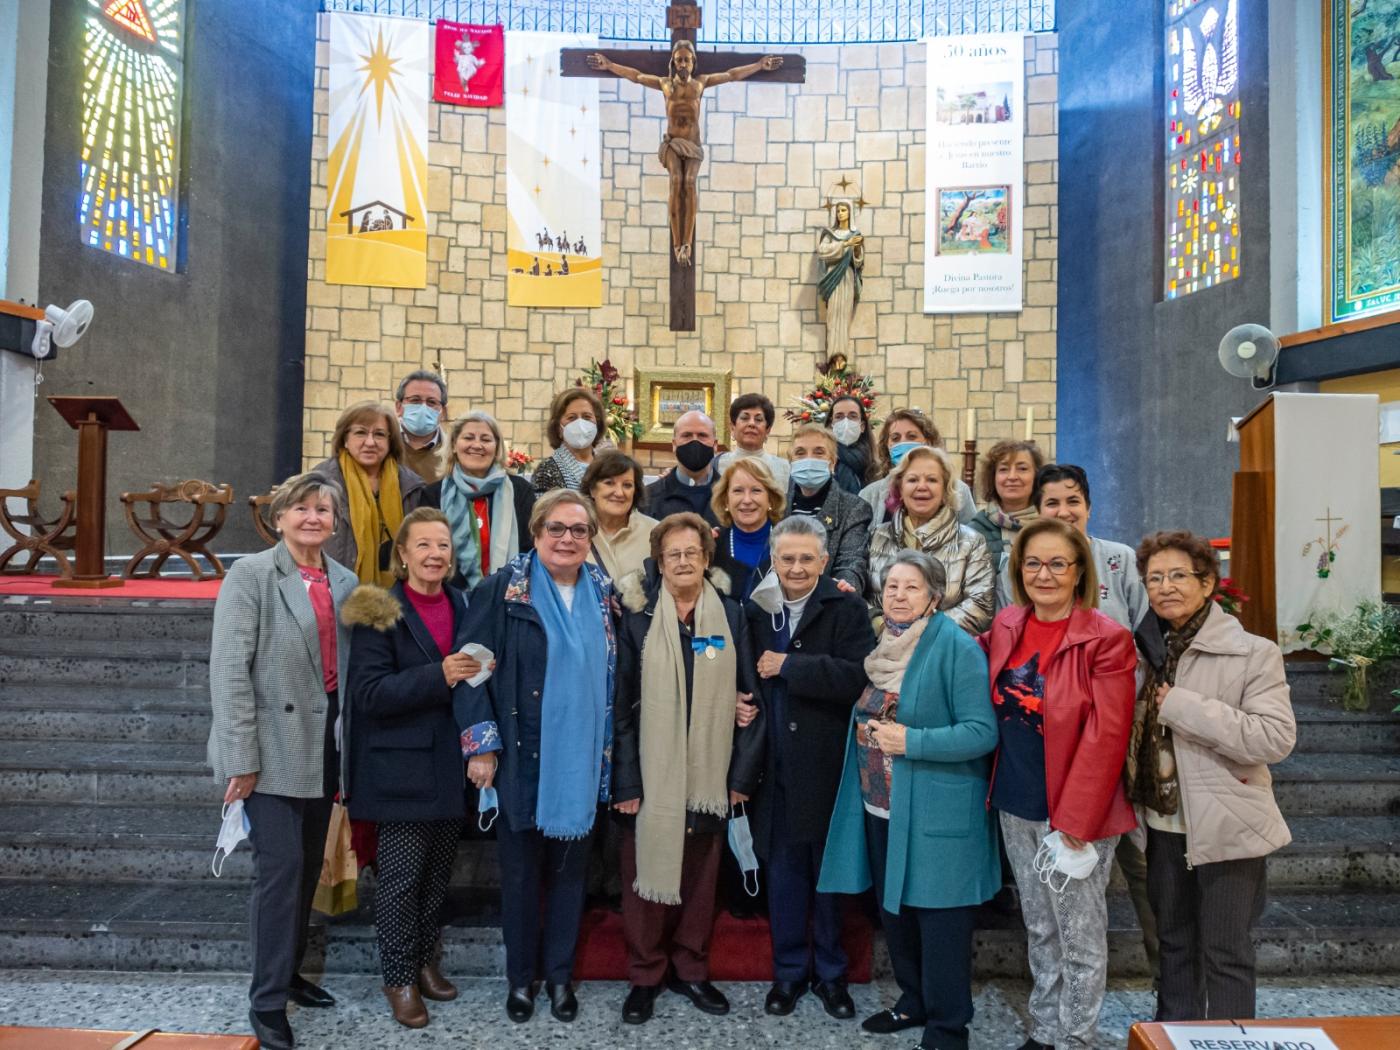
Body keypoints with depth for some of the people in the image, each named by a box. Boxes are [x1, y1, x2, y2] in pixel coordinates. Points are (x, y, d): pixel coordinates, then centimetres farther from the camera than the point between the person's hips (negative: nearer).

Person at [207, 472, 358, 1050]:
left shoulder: (345, 582, 8)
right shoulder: (251, 574, -7)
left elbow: (348, 665, 9)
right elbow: (229, 669, -12)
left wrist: (346, 743, 6)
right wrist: (242, 758, -15)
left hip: (324, 744, 6)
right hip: (272, 746, -5)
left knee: (309, 865, 14)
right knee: (279, 867, -5)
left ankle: (289, 972, 31)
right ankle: (267, 1001, 10)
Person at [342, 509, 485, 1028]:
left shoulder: (464, 606, 7)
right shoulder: (379, 612, -10)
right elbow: (369, 693, -18)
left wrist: (480, 672, -4)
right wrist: (438, 676, -26)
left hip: (451, 761, 5)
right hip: (402, 765, -5)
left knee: (438, 870, 15)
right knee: (401, 875, 1)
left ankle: (425, 959, 32)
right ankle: (399, 976, 18)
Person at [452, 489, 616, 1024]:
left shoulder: (602, 593, 5)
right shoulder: (503, 588, -8)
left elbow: (612, 674, 12)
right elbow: (472, 668, -10)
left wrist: (609, 751, 8)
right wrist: (480, 744, -14)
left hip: (581, 759, 3)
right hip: (521, 757, -3)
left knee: (570, 869, 13)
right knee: (521, 870, 10)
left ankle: (559, 973, 30)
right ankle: (521, 976, 29)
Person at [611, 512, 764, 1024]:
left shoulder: (731, 616, 2)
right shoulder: (637, 619, -2)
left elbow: (748, 696, 3)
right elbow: (622, 701, -4)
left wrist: (743, 772, 0)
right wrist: (624, 779, -9)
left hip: (708, 775, 2)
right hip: (650, 774, -1)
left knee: (700, 878, 12)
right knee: (647, 874, 8)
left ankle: (690, 969, 30)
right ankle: (645, 976, 25)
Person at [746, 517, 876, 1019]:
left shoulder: (847, 609, -8)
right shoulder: (756, 609, 6)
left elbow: (859, 676, -22)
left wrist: (788, 666, -19)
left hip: (826, 764, -3)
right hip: (776, 764, 3)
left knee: (829, 868, 11)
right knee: (783, 869, 13)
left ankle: (830, 971, 29)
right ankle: (789, 968, 30)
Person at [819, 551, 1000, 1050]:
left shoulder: (957, 648, -15)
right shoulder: (880, 642, 7)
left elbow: (982, 732, -19)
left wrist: (910, 741, -24)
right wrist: (874, 735, 4)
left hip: (936, 812, -7)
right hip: (879, 804, 7)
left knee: (938, 920, 4)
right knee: (894, 911, 19)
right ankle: (914, 1000, 38)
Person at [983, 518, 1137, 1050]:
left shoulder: (1106, 639, -15)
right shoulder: (1005, 626, 2)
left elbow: (1106, 736, -17)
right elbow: (990, 707, 16)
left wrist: (1074, 821, -18)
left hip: (1074, 813, -5)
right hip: (1016, 807, 6)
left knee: (1080, 936, 9)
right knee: (1038, 927, 19)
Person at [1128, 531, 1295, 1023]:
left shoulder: (1254, 652, -12)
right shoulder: (1150, 650, 5)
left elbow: (1277, 738, -23)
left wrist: (1182, 706, -25)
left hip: (1226, 827, -6)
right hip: (1164, 823, 6)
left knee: (1225, 953, 6)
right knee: (1174, 941, 19)